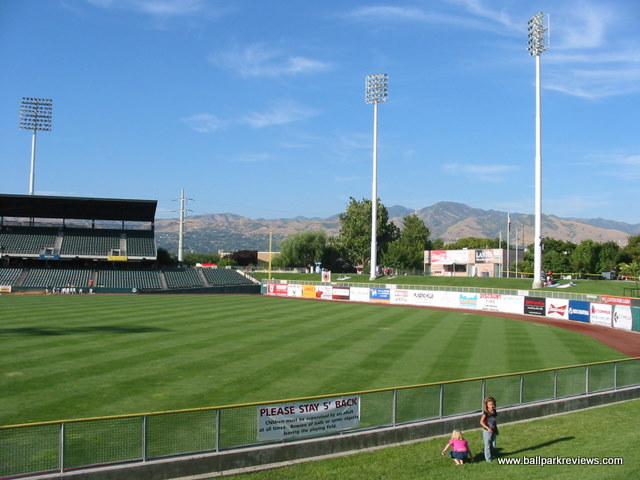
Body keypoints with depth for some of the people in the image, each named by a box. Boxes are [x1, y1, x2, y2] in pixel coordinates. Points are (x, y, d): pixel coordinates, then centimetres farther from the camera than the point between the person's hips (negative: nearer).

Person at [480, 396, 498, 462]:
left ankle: (490, 454, 31)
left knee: (493, 446, 11)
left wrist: (496, 429, 18)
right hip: (487, 431, -6)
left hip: (493, 431, 6)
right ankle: (488, 458, 14)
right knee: (487, 445, 2)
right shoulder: (486, 413, -16)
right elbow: (481, 422, -17)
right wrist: (488, 428, -23)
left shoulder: (494, 412, 4)